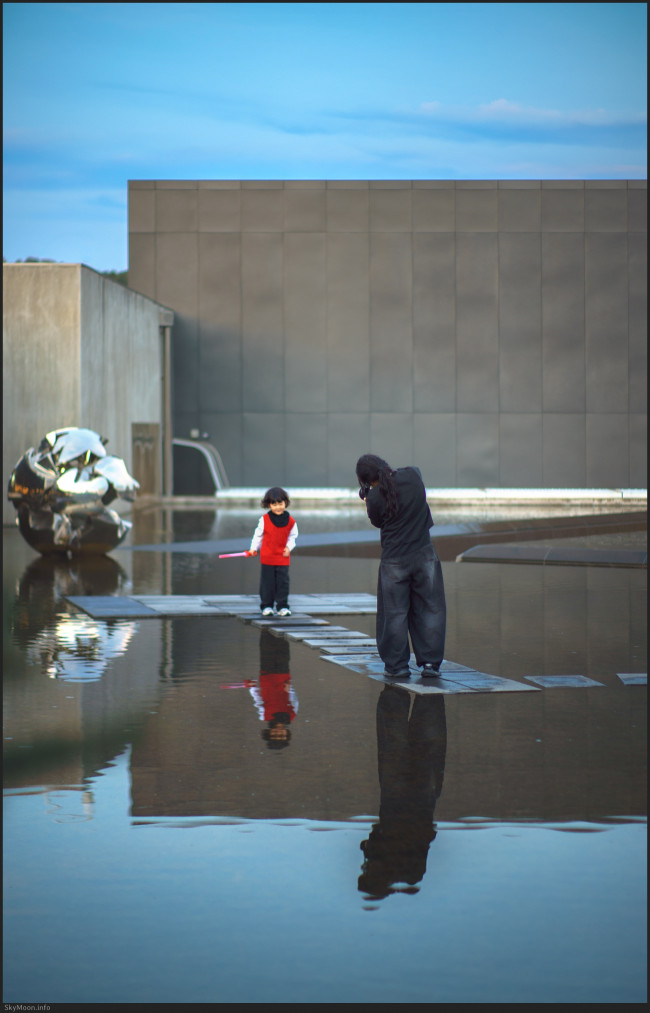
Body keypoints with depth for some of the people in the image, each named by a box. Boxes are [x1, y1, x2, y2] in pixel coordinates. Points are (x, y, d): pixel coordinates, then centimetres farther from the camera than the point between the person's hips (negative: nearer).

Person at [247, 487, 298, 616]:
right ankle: (266, 606, 12)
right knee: (267, 582, 3)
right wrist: (253, 548, 4)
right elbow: (258, 535, 6)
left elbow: (292, 536, 9)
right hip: (267, 556, -1)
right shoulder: (264, 519, -5)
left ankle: (283, 606, 7)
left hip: (283, 557, 1)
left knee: (283, 582, 0)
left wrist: (289, 547, -6)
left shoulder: (290, 520, -2)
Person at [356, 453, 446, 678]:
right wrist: (390, 475, 19)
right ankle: (431, 662, 11)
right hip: (424, 556, 3)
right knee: (430, 609, 10)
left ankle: (397, 665, 11)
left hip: (394, 561, -3)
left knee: (394, 613, 8)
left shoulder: (375, 497, -14)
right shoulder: (412, 476, -5)